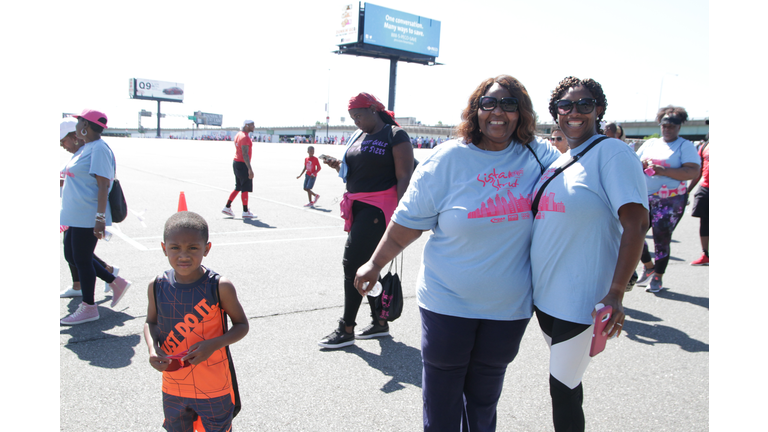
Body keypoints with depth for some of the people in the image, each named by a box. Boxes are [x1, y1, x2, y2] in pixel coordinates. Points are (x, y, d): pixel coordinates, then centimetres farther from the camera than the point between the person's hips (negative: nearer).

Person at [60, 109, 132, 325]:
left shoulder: (99, 149, -15)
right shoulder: (85, 148, 15)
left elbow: (103, 185, -22)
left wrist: (100, 218, -26)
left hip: (87, 217, -10)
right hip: (75, 216, 10)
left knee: (82, 260, -1)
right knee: (71, 256, 15)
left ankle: (89, 307, 14)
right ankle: (116, 282, 23)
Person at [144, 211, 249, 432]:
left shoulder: (220, 287, -19)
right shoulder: (157, 287, -8)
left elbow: (242, 325, -8)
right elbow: (151, 323, 7)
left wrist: (213, 344, -24)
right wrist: (152, 348, -13)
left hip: (214, 389, -3)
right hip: (173, 386, 3)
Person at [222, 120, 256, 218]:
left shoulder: (238, 135, 14)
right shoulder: (245, 137, -17)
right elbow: (245, 154, -23)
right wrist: (250, 169, -26)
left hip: (236, 162, 10)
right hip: (243, 164, -10)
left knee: (238, 188, 17)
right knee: (245, 188, -2)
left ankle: (227, 207, 19)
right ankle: (245, 212, 3)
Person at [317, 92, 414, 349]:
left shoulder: (395, 135, -7)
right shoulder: (358, 136, 17)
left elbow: (404, 178, -14)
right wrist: (338, 166, 6)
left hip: (377, 209, -8)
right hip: (357, 207, 8)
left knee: (353, 263, -9)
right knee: (365, 266, 11)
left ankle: (346, 330, 2)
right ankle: (379, 322, 24)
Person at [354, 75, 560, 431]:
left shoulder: (539, 155, -2)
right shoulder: (447, 160, -8)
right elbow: (408, 221, -2)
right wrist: (375, 264, 2)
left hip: (508, 308, 2)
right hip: (447, 304, -2)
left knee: (484, 401, 19)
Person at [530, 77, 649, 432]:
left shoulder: (612, 153, -12)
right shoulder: (556, 161, 11)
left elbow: (636, 224, -20)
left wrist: (615, 293, -27)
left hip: (581, 298, -7)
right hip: (545, 292, 7)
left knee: (562, 387, 2)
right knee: (564, 379, 21)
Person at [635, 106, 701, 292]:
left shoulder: (685, 146, -2)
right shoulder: (650, 143, 14)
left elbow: (693, 171, -15)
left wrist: (663, 171, -24)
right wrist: (641, 164, -10)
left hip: (670, 201, -5)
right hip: (644, 198, 5)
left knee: (661, 238, -1)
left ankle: (657, 278, 15)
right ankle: (649, 267, 24)